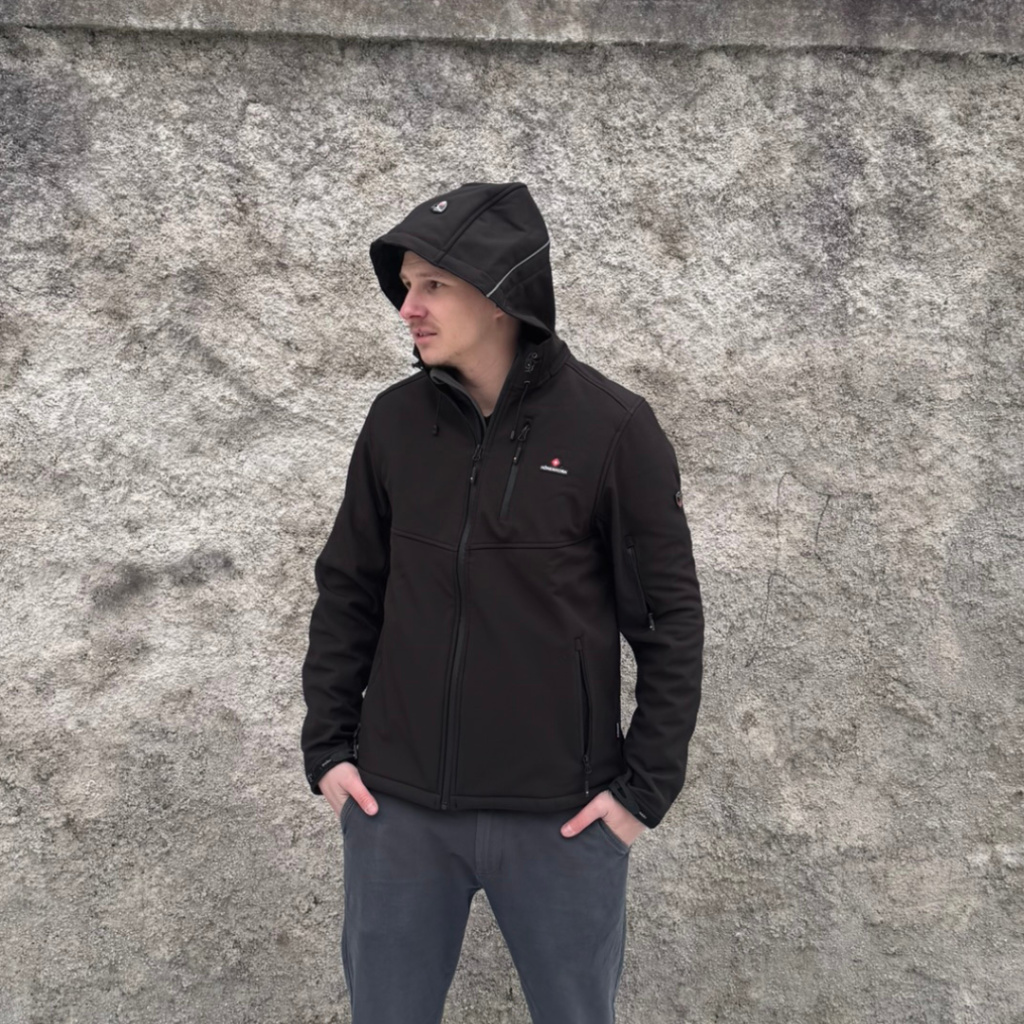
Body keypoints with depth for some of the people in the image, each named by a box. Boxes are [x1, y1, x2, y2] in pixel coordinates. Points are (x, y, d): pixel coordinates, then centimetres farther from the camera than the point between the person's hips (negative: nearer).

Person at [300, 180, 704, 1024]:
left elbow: (670, 616, -5)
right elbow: (348, 591, 8)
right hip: (396, 807, 3)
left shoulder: (613, 429, -10)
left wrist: (647, 785, -8)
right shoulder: (395, 422, 0)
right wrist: (327, 746, 3)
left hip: (560, 817, -2)